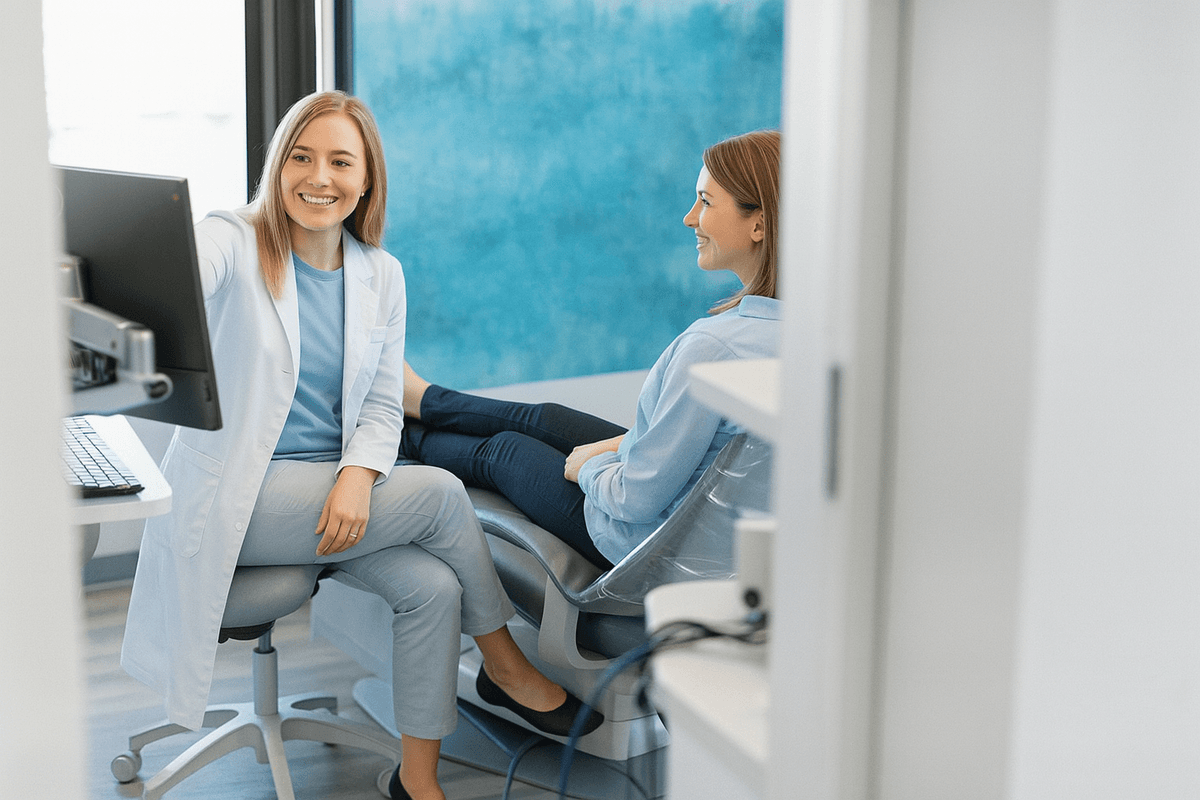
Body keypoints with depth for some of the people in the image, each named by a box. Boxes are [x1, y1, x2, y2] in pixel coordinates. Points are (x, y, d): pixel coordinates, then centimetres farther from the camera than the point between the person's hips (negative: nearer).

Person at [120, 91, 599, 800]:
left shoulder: (381, 275, 6)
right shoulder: (233, 245, -9)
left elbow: (381, 407, 7)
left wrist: (358, 477, -14)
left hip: (338, 490, 5)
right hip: (237, 501, -5)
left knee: (432, 585, -20)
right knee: (442, 491, -19)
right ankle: (507, 667, 3)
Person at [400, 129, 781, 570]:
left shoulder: (714, 344, -37)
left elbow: (639, 497, -29)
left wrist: (586, 466, -8)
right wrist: (623, 443, 6)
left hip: (648, 541, -7)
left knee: (502, 450, 20)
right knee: (542, 419, 27)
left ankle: (399, 437, 51)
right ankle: (419, 400, 55)